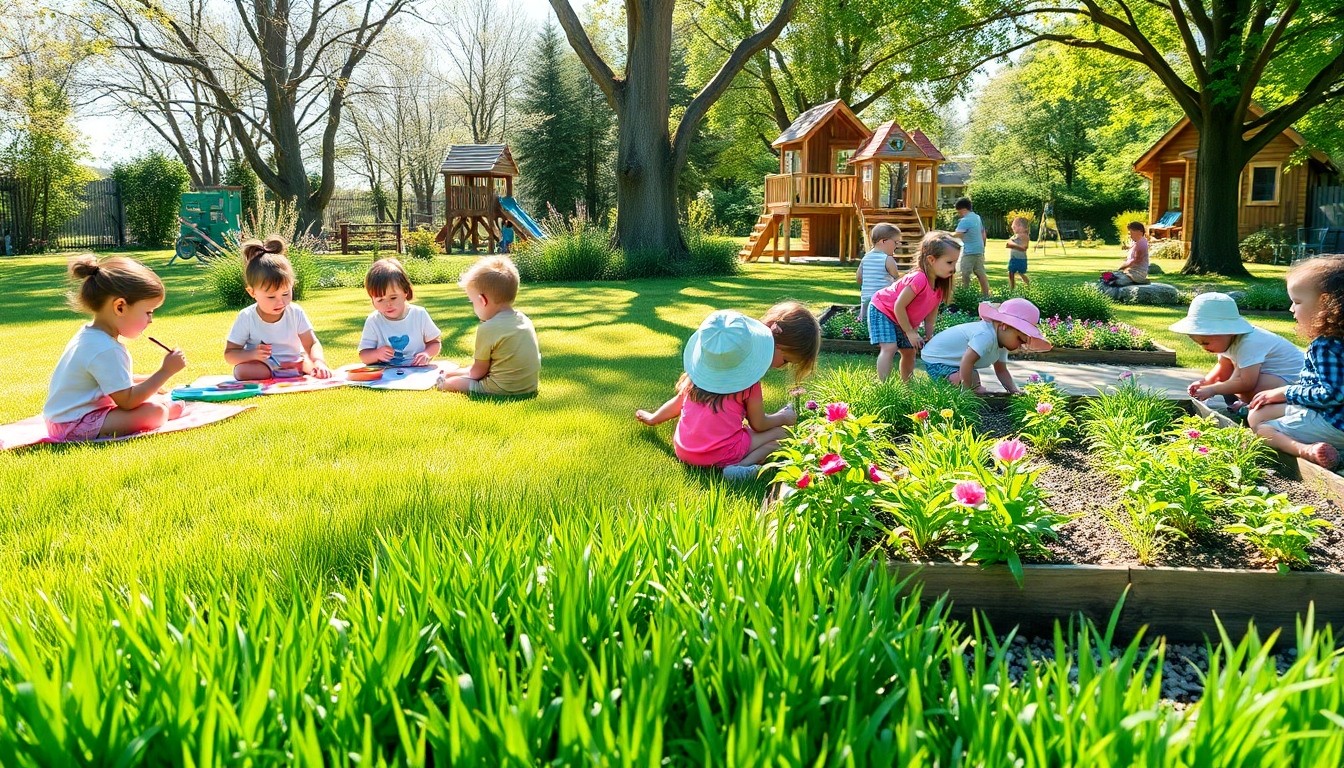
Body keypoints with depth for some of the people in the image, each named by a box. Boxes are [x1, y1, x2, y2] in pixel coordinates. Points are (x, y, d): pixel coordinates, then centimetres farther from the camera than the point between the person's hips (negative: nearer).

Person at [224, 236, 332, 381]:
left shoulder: (295, 313, -8)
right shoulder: (246, 318, -12)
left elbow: (312, 344, -8)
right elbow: (229, 355, -9)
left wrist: (318, 361, -30)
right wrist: (253, 354, -29)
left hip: (294, 364, 0)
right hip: (261, 367, 0)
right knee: (242, 371, -34)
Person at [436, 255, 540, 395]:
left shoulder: (488, 329, -17)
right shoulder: (524, 319, 6)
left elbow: (477, 372, -9)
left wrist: (452, 373, 13)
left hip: (504, 389, -8)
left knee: (449, 383, 2)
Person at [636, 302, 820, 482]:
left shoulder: (704, 364, 7)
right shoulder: (750, 380, -8)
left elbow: (680, 399, 17)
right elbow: (759, 424, 1)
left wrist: (652, 418, 34)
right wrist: (783, 417, 21)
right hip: (722, 454, -6)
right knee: (782, 434, 4)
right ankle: (744, 465, -14)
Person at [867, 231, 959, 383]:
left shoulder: (940, 284, -8)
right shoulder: (918, 279, -36)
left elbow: (932, 310, 5)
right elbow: (899, 307, -31)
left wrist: (929, 334, -2)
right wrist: (910, 333, -22)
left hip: (901, 319, 9)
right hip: (882, 311, -9)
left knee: (909, 352, 9)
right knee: (889, 348, -22)